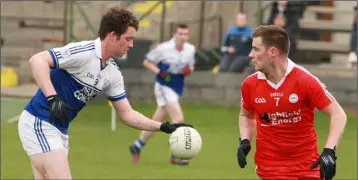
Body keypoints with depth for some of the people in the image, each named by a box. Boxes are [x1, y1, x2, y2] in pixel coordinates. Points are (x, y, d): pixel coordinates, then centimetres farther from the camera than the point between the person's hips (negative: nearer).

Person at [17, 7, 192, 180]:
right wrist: (52, 97, -37)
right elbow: (37, 60, -27)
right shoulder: (84, 52, -20)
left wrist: (164, 127, 5)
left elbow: (126, 114, 14)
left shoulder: (113, 73, 7)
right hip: (39, 123, -9)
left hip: (59, 131, 9)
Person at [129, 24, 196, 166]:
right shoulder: (163, 48, -13)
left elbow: (191, 65, 17)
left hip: (177, 89, 6)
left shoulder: (190, 49, 2)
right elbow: (147, 62, -4)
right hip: (164, 87, -6)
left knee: (157, 122, 13)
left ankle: (137, 146, 32)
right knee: (179, 119, -18)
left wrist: (188, 70, -7)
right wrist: (159, 72, -19)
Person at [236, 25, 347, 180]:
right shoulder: (250, 84, -2)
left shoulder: (305, 80, -14)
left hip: (308, 167, -1)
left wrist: (329, 151, -23)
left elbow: (338, 114, -11)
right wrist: (245, 141, 0)